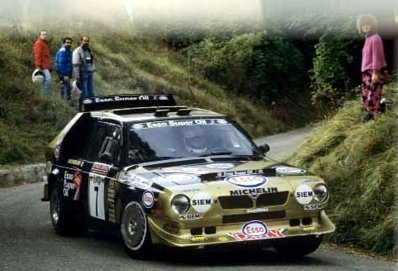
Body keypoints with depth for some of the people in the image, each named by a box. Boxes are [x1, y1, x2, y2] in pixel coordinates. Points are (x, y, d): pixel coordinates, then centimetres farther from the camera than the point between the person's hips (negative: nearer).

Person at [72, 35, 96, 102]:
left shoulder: (89, 50, 15)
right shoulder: (77, 51, -8)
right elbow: (75, 65, -13)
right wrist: (77, 78, -17)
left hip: (89, 74, 7)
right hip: (82, 74, -7)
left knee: (91, 94, 8)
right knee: (84, 94, -6)